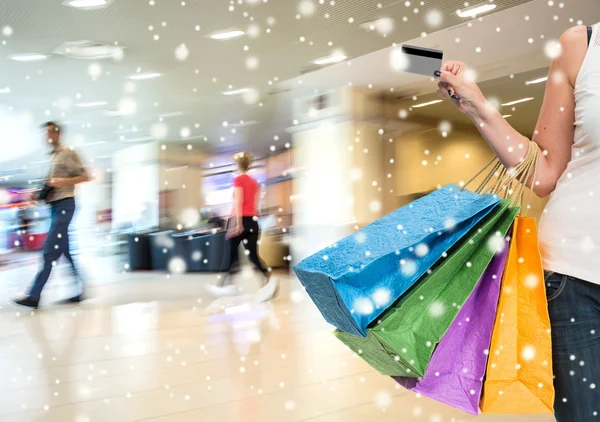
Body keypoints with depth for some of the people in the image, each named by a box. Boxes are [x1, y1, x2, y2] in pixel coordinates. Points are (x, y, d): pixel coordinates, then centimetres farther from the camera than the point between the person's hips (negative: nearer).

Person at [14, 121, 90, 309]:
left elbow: (84, 176, -8)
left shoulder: (67, 153, -3)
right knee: (65, 251, 8)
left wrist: (63, 182, -19)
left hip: (64, 204, -9)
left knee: (50, 250, -11)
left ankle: (34, 296, -13)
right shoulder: (52, 157, 20)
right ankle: (79, 290, 13)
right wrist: (40, 193, 6)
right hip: (54, 205, 9)